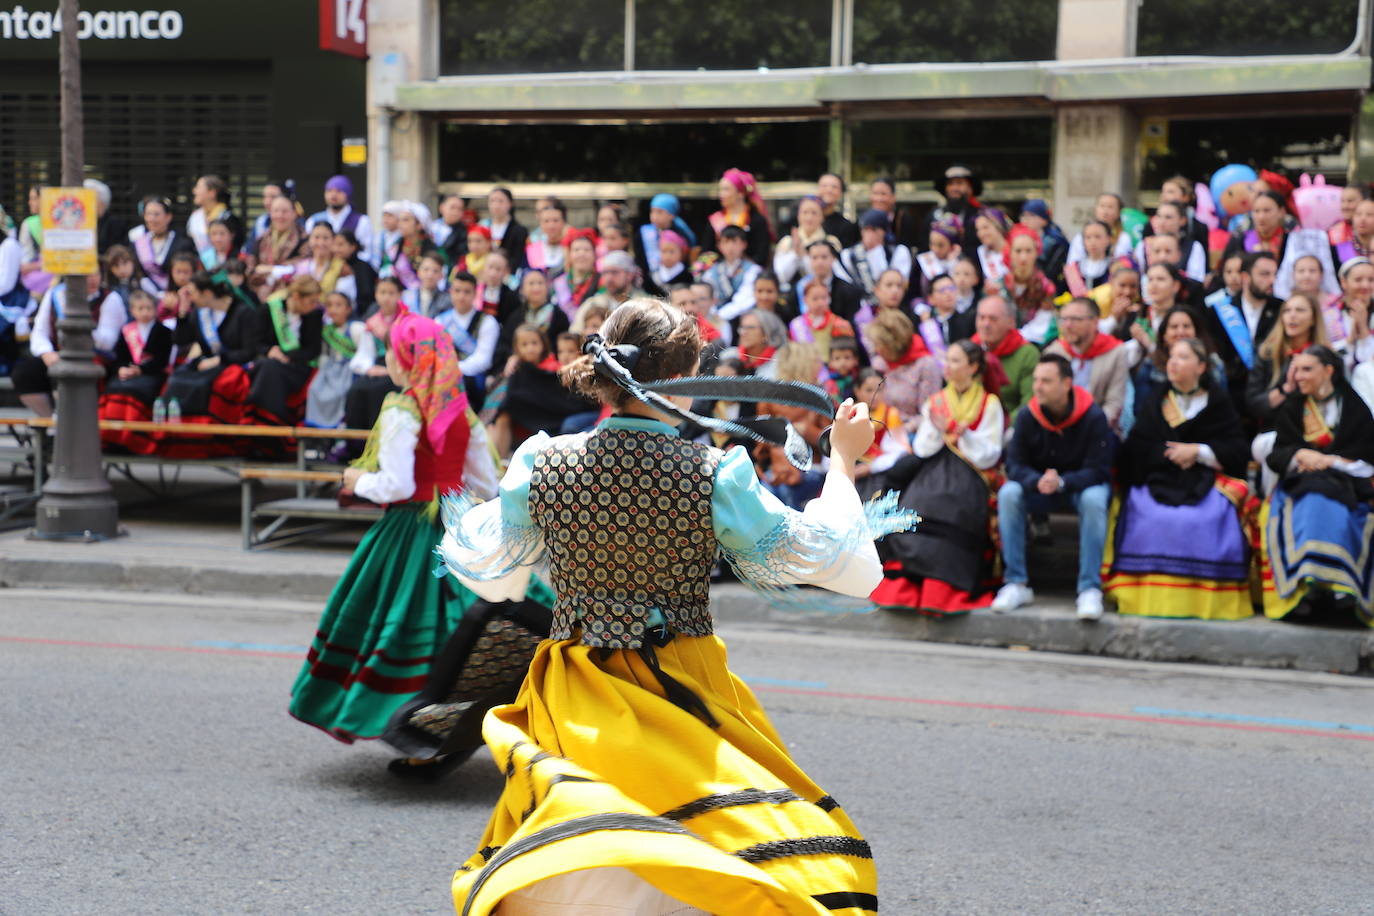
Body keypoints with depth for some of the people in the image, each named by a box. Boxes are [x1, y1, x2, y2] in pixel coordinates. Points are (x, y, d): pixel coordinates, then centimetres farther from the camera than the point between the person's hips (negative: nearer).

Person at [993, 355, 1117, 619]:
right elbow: (1015, 465, -10)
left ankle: (1090, 589, -32)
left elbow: (1098, 470, -18)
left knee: (1094, 499, -36)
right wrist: (1037, 482, -33)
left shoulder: (1093, 417, -17)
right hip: (1038, 487, 3)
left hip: (1081, 486, -3)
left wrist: (1062, 483, -37)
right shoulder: (1027, 417, -9)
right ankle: (1016, 584, -23)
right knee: (1008, 494, -27)